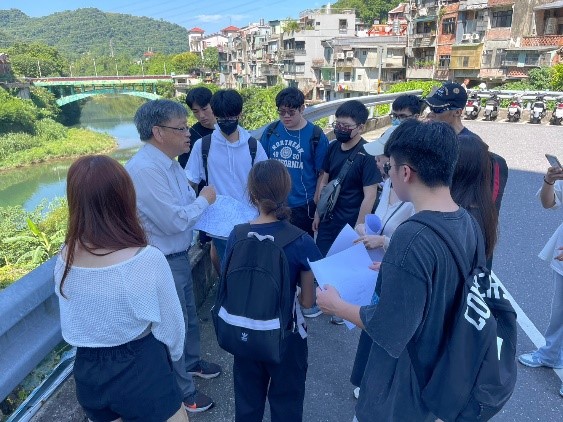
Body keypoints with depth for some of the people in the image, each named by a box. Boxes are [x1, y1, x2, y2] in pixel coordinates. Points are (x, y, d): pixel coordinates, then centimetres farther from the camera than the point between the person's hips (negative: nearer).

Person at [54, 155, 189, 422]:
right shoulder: (148, 260, -28)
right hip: (140, 369, -5)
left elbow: (71, 323, 2)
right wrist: (173, 355, 7)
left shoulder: (65, 256, -13)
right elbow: (170, 326, -14)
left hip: (86, 371, 5)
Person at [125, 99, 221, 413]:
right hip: (162, 263, -9)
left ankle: (192, 362, 54)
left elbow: (186, 202, 6)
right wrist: (204, 200, -14)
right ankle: (183, 392, 35)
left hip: (180, 255, 9)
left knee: (189, 315, 28)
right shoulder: (145, 169, -28)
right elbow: (175, 220, -30)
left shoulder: (169, 161, 2)